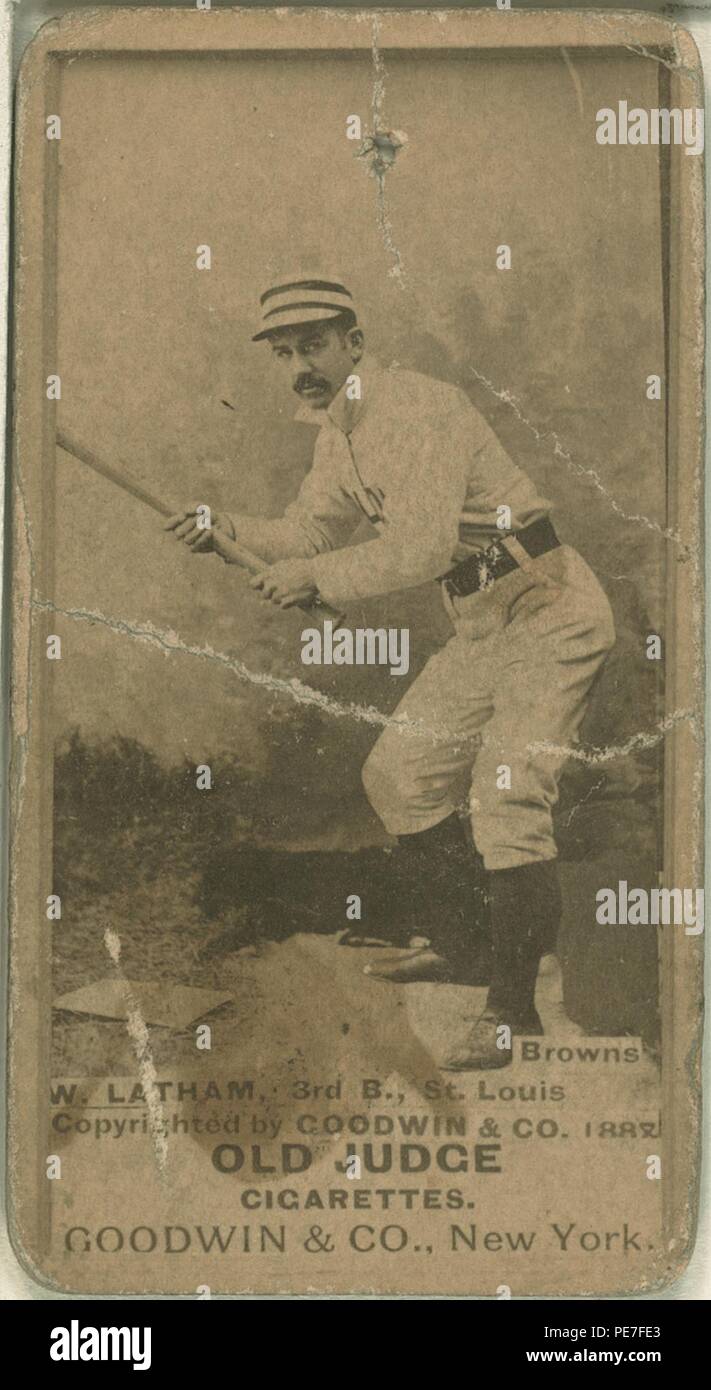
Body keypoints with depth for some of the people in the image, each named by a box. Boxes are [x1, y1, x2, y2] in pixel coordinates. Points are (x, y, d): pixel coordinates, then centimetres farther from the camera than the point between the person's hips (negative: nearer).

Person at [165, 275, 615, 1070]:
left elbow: (423, 547, -30)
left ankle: (514, 1007, -11)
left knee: (507, 792, -18)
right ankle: (461, 944, 29)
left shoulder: (415, 408, -21)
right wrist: (227, 528, 1)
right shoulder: (336, 431, 9)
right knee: (397, 775, 14)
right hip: (478, 628, 10)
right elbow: (310, 531, 17)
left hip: (549, 616, -10)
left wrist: (318, 575, -27)